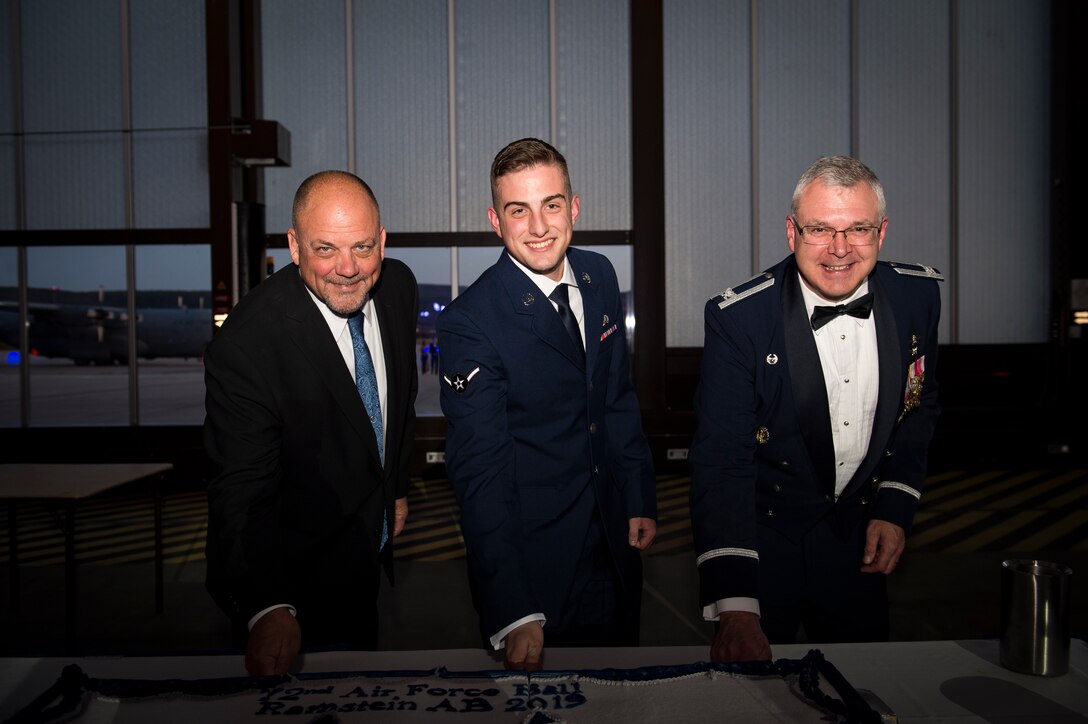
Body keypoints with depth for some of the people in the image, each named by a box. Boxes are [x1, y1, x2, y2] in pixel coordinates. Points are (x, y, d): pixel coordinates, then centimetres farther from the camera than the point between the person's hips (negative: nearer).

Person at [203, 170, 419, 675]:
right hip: (296, 584, -6)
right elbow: (241, 493, -32)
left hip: (374, 542, 7)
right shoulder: (246, 344, -32)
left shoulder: (398, 285, -11)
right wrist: (267, 609, -45)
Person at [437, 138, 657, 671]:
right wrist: (514, 615, -29)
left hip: (613, 545, 6)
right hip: (529, 558, -5)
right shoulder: (470, 322, -23)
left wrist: (641, 500, 8)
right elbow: (479, 473, -25)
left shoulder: (599, 276, -2)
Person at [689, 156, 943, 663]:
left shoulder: (918, 296, -9)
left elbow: (920, 406, 9)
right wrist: (734, 607, -36)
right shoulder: (739, 319, -24)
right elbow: (721, 463, -28)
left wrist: (894, 508, 1)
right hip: (762, 543, -4)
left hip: (857, 541, 4)